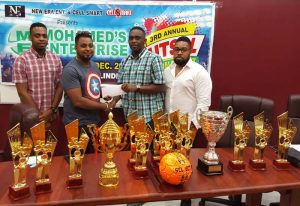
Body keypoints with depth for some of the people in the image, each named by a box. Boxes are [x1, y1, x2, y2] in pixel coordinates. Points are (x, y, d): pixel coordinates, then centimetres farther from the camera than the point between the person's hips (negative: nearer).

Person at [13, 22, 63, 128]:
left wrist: (51, 110, -8)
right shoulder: (21, 60, -7)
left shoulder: (55, 59, 4)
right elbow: (22, 92, -11)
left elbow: (59, 87, 3)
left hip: (52, 116, 3)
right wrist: (39, 116, -13)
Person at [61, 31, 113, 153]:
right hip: (78, 125, -8)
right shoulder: (71, 70, -18)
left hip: (95, 122, 8)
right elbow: (78, 101, -23)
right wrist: (105, 106, -13)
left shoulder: (94, 65, 8)